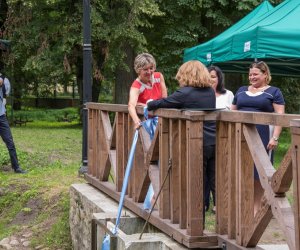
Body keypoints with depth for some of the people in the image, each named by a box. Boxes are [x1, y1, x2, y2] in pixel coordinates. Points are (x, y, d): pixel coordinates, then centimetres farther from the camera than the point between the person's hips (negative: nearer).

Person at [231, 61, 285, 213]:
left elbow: (280, 116, -4)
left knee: (259, 174, 1)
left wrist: (275, 138, -14)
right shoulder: (241, 91, 17)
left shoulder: (273, 92, 3)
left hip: (262, 138, -4)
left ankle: (256, 208, 9)